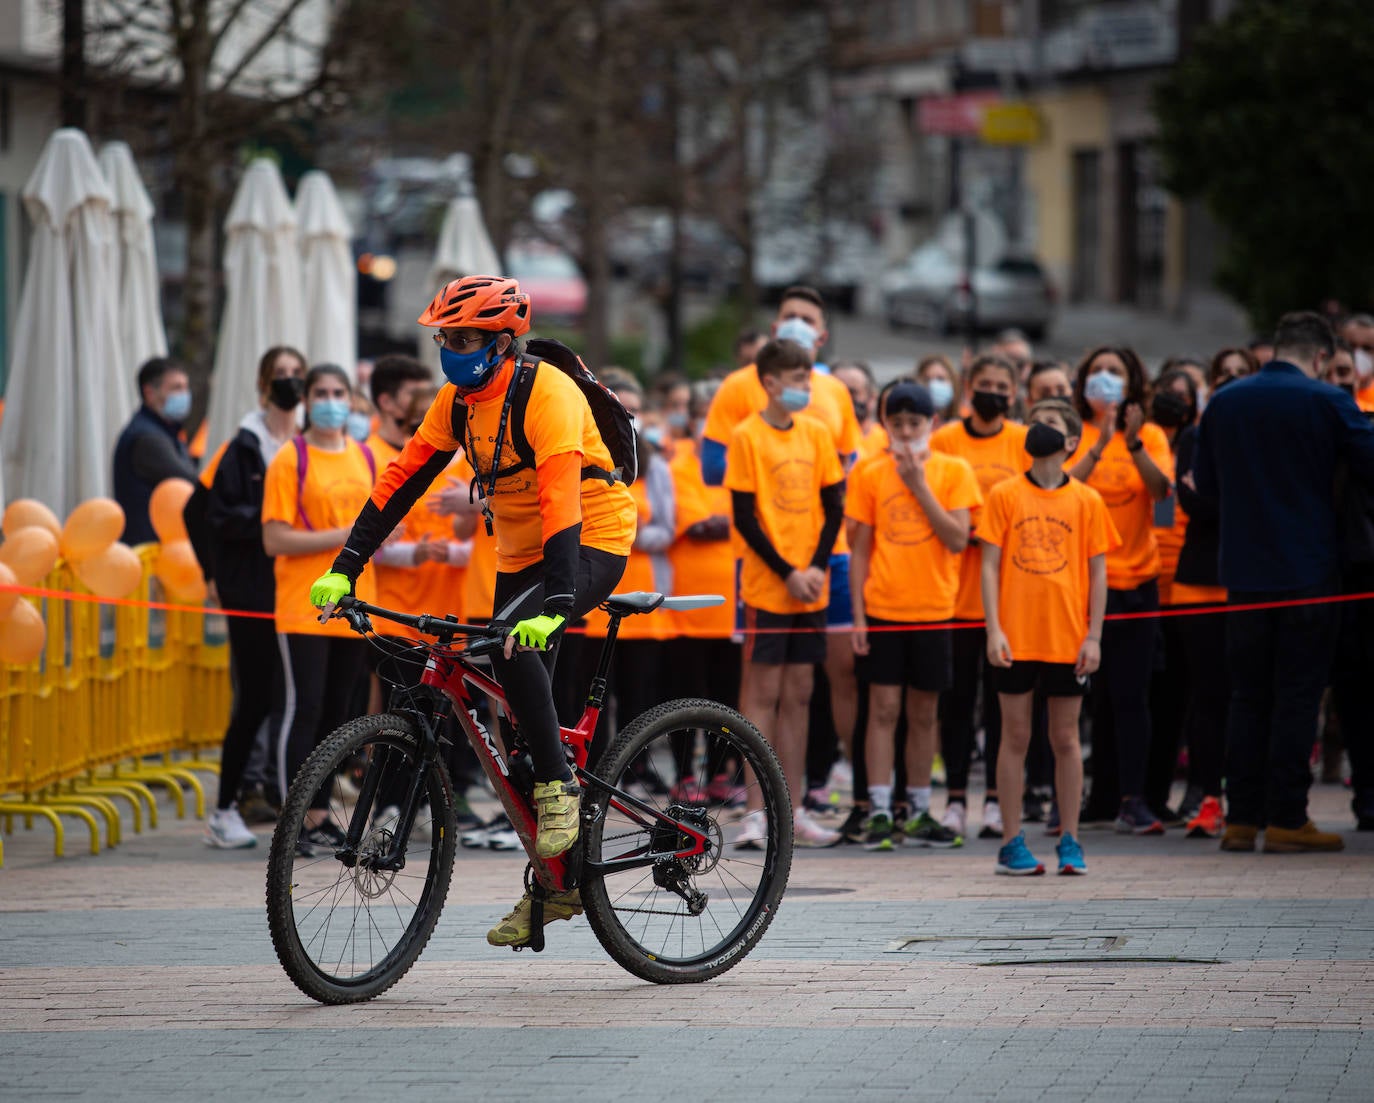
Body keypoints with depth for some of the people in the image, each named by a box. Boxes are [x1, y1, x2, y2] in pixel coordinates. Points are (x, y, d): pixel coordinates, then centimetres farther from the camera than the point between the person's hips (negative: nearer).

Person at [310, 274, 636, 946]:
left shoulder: (546, 395, -23)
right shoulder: (459, 400, 0)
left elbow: (561, 500, -33)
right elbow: (403, 479, 0)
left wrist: (555, 605, -44)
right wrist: (345, 568, -9)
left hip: (590, 544, -8)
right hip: (520, 555, 8)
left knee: (513, 641, -34)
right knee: (517, 724, 4)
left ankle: (560, 787, -18)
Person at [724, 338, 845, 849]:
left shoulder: (816, 434, 8)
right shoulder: (747, 436, -7)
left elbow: (833, 508, 9)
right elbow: (744, 517, -9)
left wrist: (817, 566, -5)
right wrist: (787, 573, -12)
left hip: (809, 589, 5)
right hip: (767, 587, -5)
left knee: (798, 695, 8)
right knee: (763, 693, -4)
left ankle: (793, 811, 12)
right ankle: (756, 812, -3)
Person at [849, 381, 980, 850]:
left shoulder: (953, 471, 2)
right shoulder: (869, 474, 2)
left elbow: (958, 540, -9)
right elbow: (861, 548, 3)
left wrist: (919, 487, -13)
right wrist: (858, 614, -2)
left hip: (932, 611, 1)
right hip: (882, 609, -1)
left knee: (924, 712, 7)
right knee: (883, 708, -4)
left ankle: (918, 814, 15)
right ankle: (879, 813, -2)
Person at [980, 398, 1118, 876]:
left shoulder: (1086, 500, 4)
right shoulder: (1004, 496, 2)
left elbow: (1097, 572, 5)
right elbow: (990, 565, 0)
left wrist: (1093, 637, -1)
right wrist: (994, 630, -8)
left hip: (1068, 639, 1)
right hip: (1016, 639, -1)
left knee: (1066, 738, 6)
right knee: (1016, 736, 3)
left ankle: (1069, 841, 12)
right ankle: (1011, 843, 7)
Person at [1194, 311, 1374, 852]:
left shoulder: (1223, 403, 4)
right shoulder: (1327, 402, -10)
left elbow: (1205, 483, 13)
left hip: (1244, 573, 4)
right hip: (1308, 572, -4)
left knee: (1248, 693, 10)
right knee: (1298, 695, 0)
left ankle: (1241, 817, 8)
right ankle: (1286, 818, -2)